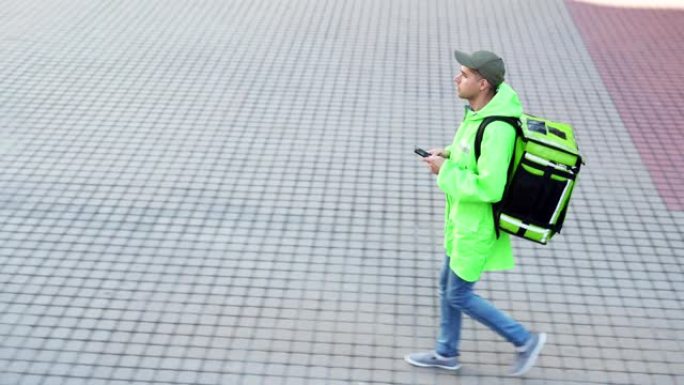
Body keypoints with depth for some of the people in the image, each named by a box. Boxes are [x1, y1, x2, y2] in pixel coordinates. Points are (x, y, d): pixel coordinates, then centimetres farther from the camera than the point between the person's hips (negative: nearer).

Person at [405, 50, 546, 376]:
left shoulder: (496, 129, -31)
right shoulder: (479, 111, -1)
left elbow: (489, 188, -34)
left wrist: (445, 172, -24)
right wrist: (448, 154, 2)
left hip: (478, 225, -10)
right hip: (463, 218, 10)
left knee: (458, 294, 5)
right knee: (447, 284, 21)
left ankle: (524, 340, 18)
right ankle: (446, 353, 38)